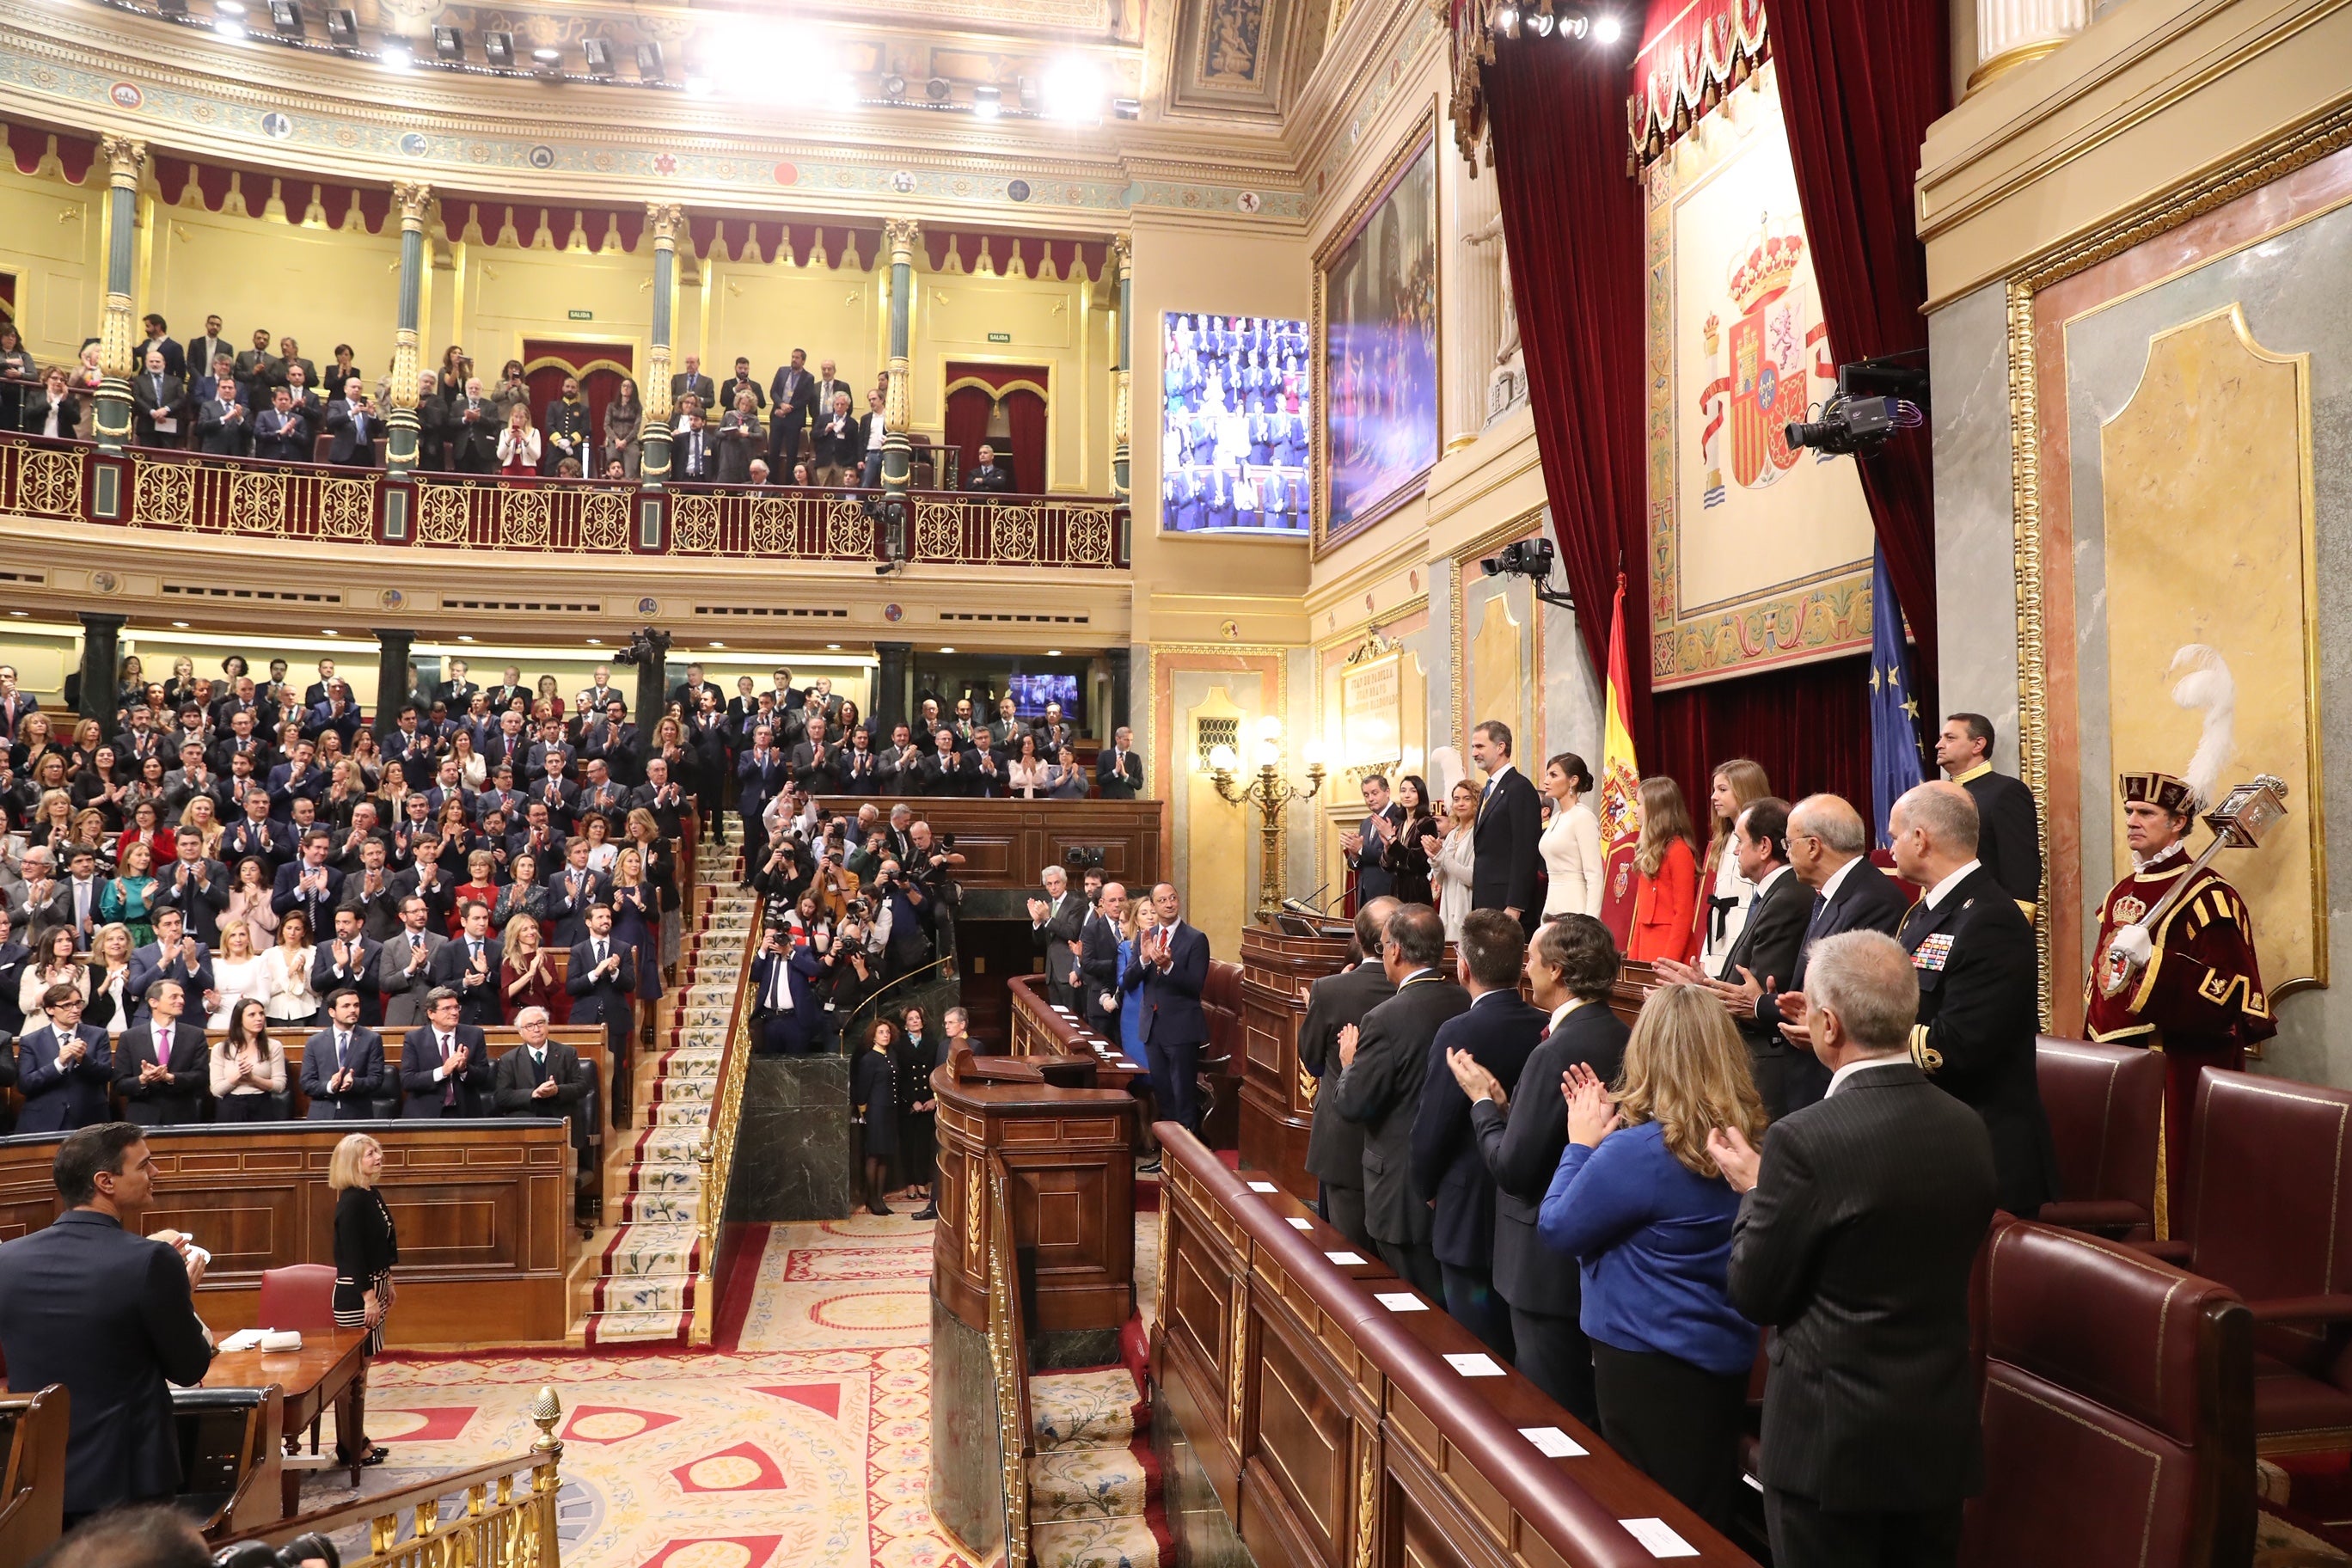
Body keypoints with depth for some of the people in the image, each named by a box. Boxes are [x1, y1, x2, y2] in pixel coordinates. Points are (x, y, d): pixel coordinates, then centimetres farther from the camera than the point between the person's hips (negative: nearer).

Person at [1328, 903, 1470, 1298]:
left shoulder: (1386, 1020, -22)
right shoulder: (1470, 1006, -3)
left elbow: (1353, 1104, -18)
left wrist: (1350, 1063, 1)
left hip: (1405, 1188, -6)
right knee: (1452, 1303, 20)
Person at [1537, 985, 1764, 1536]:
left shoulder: (1639, 1150, -26)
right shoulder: (1748, 1136, -3)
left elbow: (1556, 1228, -13)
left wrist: (1582, 1143, -4)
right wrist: (1608, 1129, 4)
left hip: (1648, 1367, -7)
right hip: (1727, 1360, 7)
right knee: (1712, 1522, 20)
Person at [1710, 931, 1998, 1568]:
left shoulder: (1805, 1140, -22)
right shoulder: (1968, 1129, -2)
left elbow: (1755, 1295, -14)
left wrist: (1753, 1192, 2)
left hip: (1834, 1443, -6)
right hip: (1942, 1435, 6)